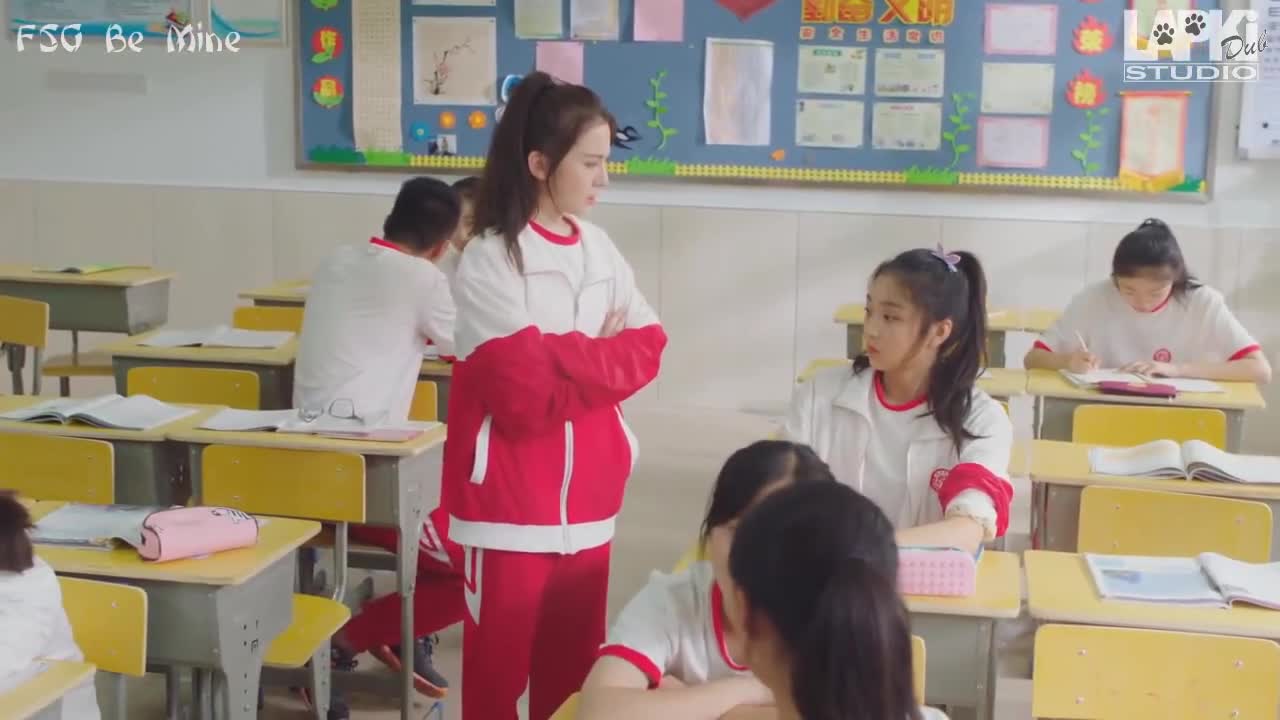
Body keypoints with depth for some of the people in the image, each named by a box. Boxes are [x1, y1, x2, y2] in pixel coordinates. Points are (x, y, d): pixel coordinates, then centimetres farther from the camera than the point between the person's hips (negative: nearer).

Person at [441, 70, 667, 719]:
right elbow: (528, 398, -18)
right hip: (511, 505, -5)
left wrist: (560, 355, -12)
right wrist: (598, 356, -9)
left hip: (587, 499, 5)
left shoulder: (597, 248, 7)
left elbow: (648, 351, 0)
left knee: (573, 667, 13)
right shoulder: (488, 261, -12)